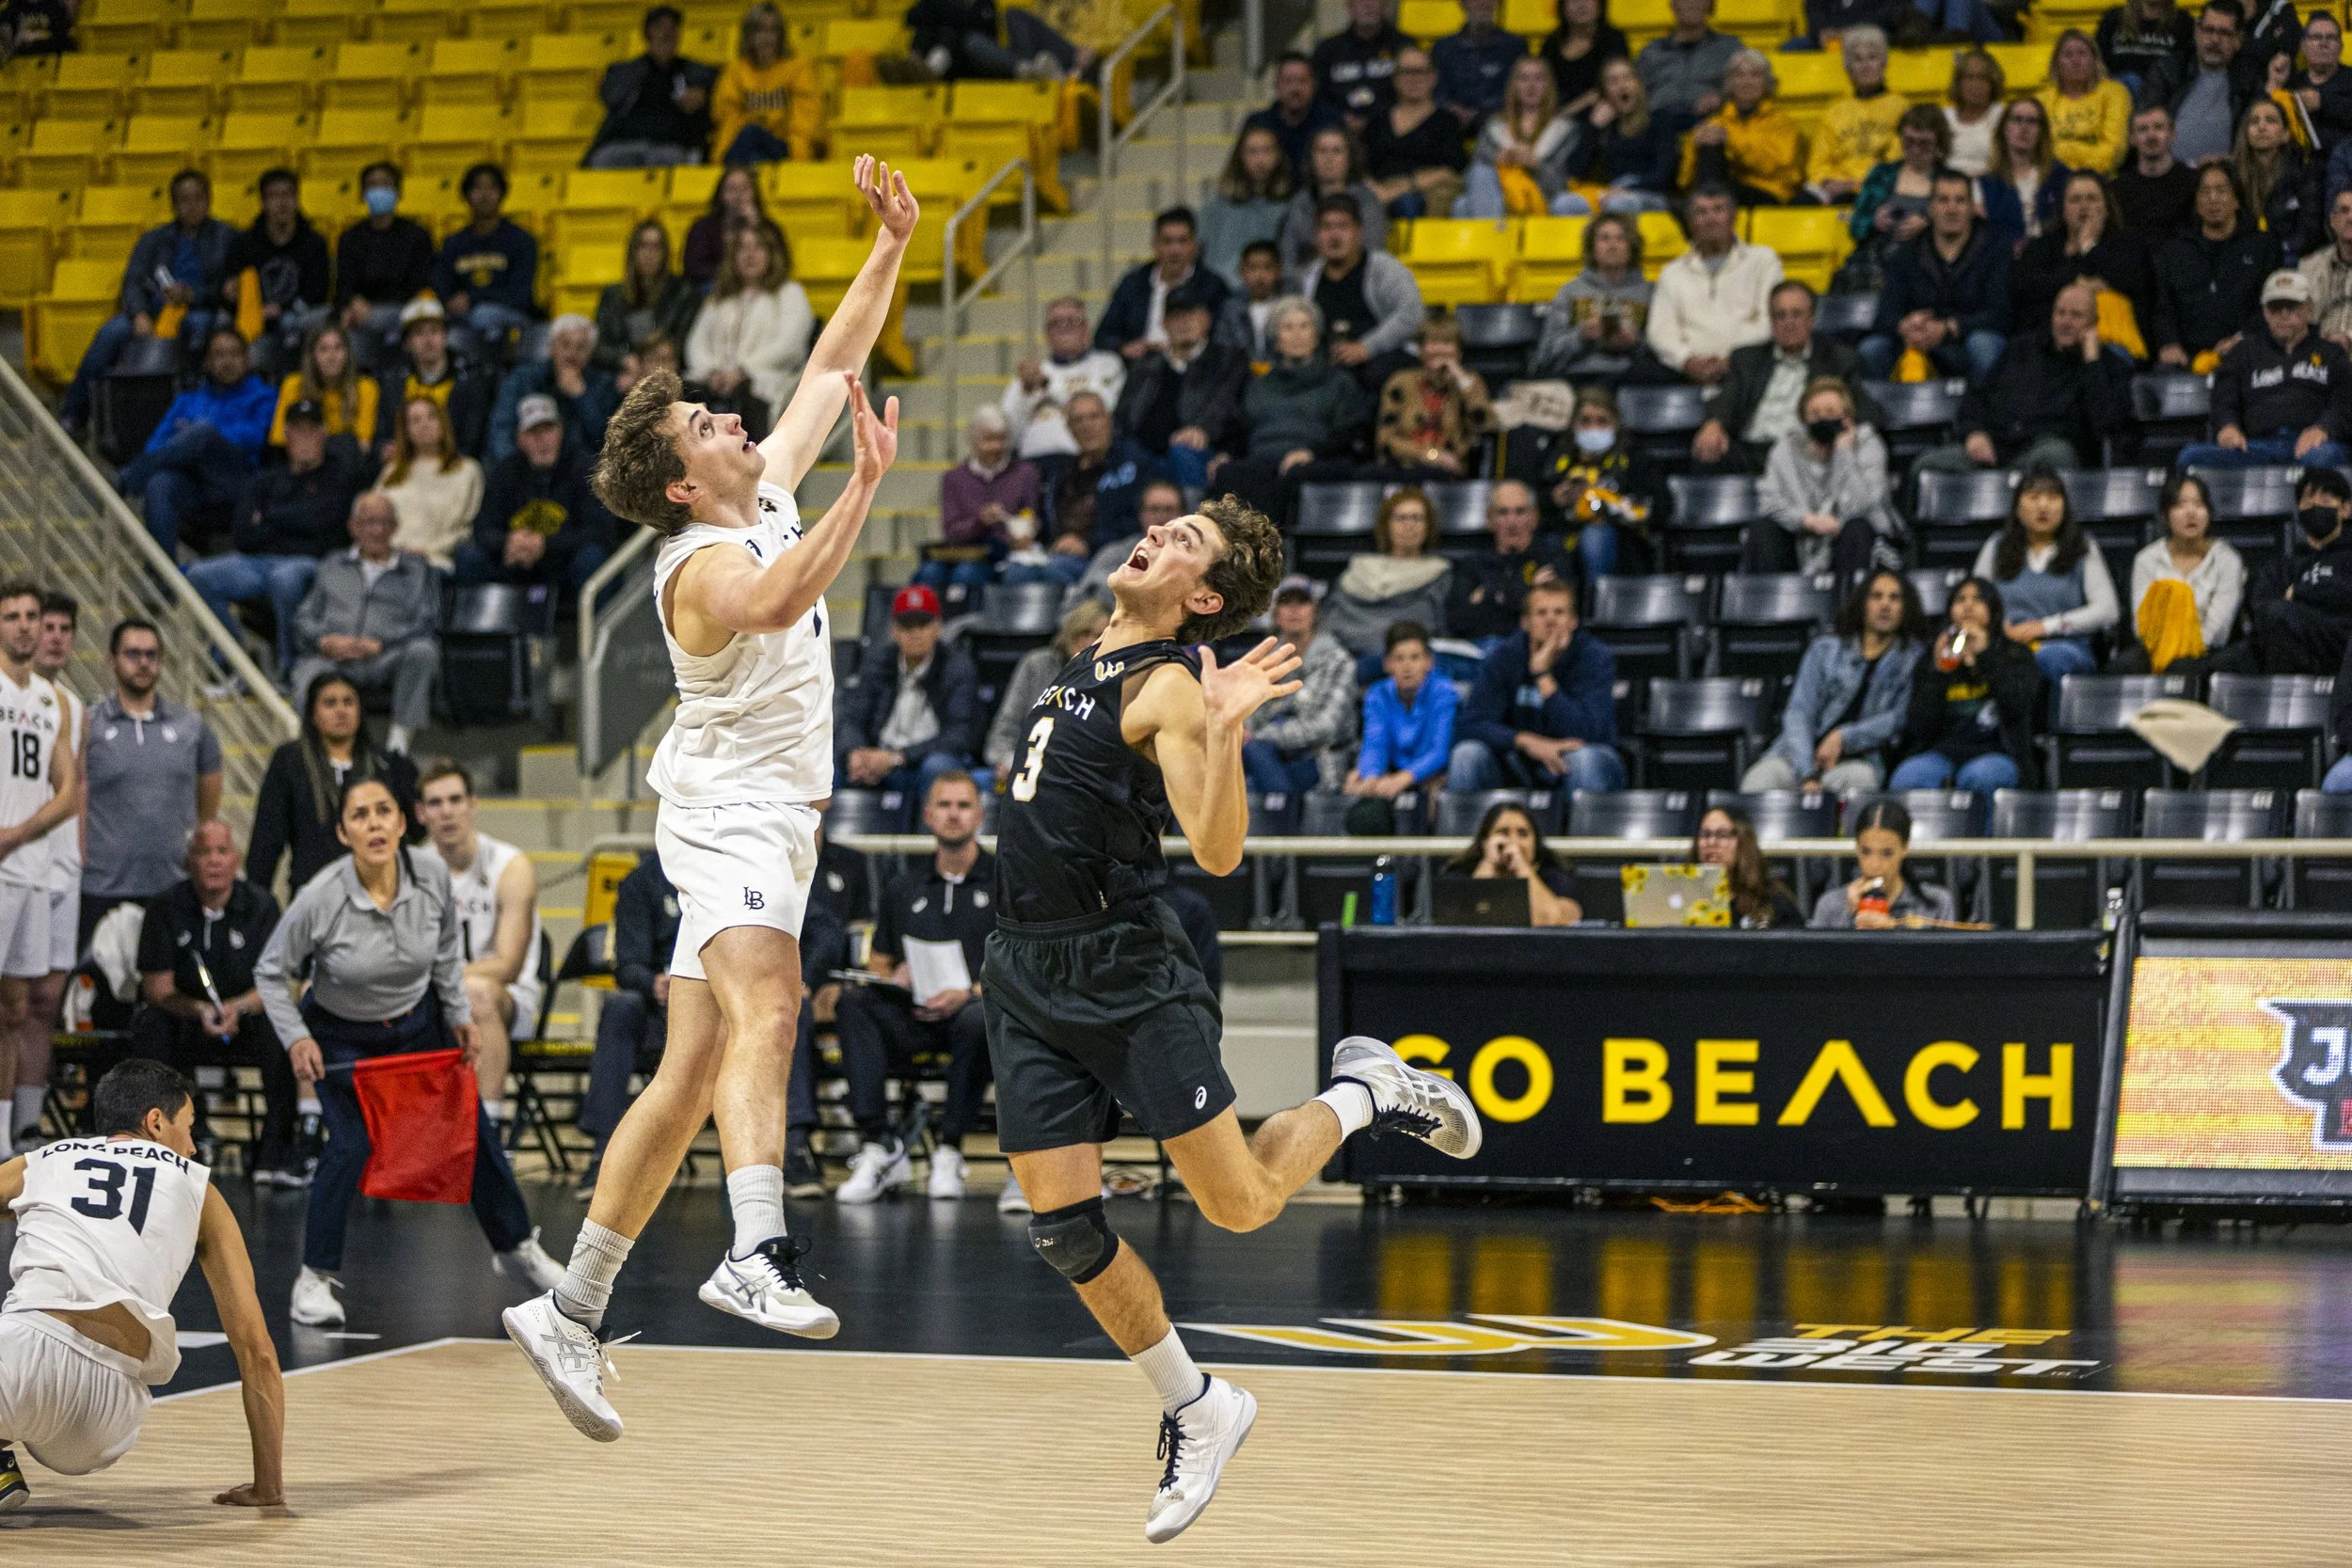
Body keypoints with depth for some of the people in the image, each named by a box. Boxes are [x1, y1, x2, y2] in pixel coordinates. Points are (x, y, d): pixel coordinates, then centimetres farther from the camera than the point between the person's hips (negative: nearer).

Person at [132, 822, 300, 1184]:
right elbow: (157, 987, -9)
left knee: (279, 1030, -32)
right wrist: (200, 1011, -28)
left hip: (244, 1023, 0)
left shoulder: (261, 905, -3)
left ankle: (276, 1156, -27)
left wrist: (238, 1008, -31)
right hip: (183, 1025, 0)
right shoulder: (166, 907, -4)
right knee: (148, 1024, -32)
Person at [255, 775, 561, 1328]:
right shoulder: (319, 899, -30)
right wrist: (296, 1038, -24)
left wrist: (460, 1016, 2)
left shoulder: (432, 876, -21)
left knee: (474, 1131, 10)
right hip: (340, 1037, -4)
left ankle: (516, 1247, 32)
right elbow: (271, 972, -14)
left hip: (419, 1022, 4)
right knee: (351, 1146, -20)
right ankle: (316, 1279, -4)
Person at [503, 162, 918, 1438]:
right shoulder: (702, 564, -15)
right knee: (766, 1009, -31)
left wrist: (891, 244, 11)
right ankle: (758, 1254, -51)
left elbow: (836, 365, 18)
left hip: (766, 825, 9)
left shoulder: (772, 488, 10)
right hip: (731, 815, -9)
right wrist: (863, 492, -44)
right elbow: (778, 600, -39)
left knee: (688, 1075, 8)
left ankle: (570, 1314, 12)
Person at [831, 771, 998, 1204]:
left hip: (972, 1010, -3)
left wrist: (968, 994, -18)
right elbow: (877, 960, 22)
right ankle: (879, 1145, -33)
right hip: (911, 1017, 3)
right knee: (854, 1001, -28)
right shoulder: (905, 887, 19)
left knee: (978, 1018, -40)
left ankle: (949, 1152, -25)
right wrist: (892, 978, -4)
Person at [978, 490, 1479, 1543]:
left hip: (1127, 972, -7)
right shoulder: (1088, 663, 14)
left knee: (1239, 1205, -7)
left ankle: (1363, 1091, 22)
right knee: (1064, 1228, 0)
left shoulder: (1168, 687, -11)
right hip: (1030, 980, 7)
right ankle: (1196, 1413, 16)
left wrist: (1224, 732, -34)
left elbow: (1218, 851, -24)